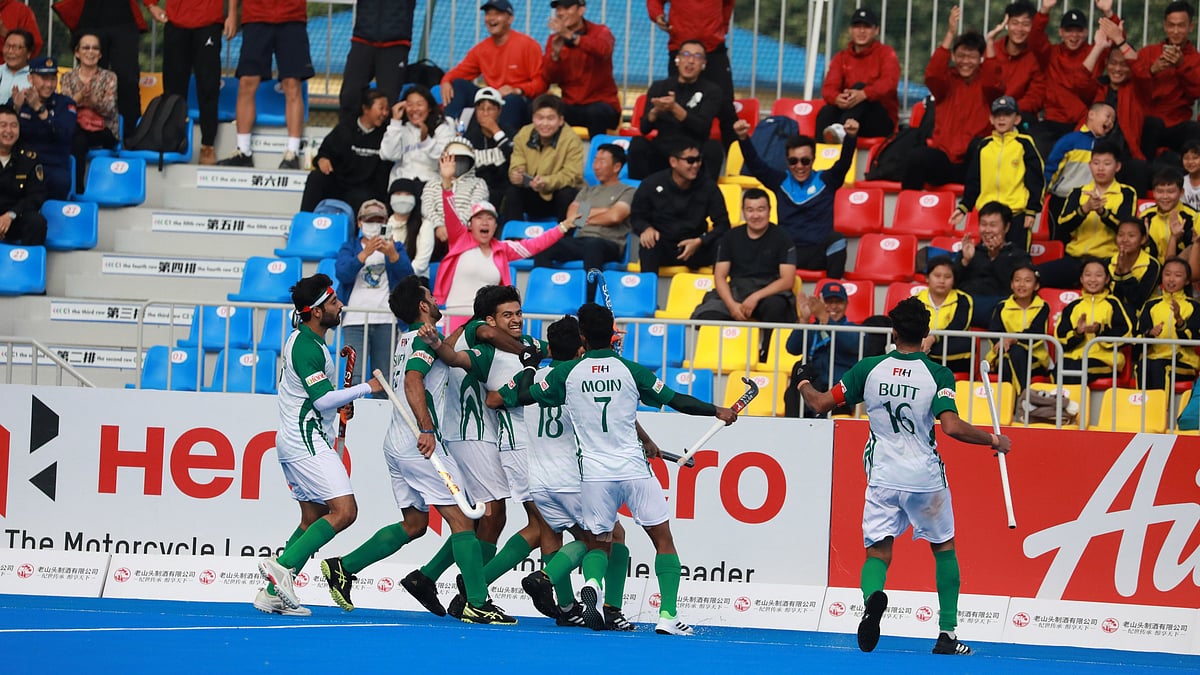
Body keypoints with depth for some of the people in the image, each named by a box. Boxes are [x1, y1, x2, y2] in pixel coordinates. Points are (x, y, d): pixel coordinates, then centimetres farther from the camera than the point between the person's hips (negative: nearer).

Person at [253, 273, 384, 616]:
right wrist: (366, 388, -12)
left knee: (312, 519, 10)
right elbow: (324, 399, -20)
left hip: (298, 442, 11)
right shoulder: (306, 347, -16)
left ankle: (272, 593, 7)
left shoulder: (306, 340, 17)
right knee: (344, 511, -17)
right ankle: (283, 565, -19)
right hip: (306, 442, -11)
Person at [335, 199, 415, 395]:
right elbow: (343, 274, -7)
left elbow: (407, 274, -3)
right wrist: (365, 253, -20)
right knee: (355, 378, -13)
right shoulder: (349, 247, 13)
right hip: (355, 321, -1)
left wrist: (392, 254, -22)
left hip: (386, 321, 1)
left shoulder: (395, 248, 16)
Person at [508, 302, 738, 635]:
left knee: (597, 543, 15)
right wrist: (717, 411, 14)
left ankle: (591, 583, -20)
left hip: (594, 473, 1)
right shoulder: (631, 370, -1)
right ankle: (668, 614, -5)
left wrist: (529, 367, 29)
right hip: (634, 469, -1)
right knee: (663, 539, 9)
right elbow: (676, 400, 3)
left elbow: (524, 395, 10)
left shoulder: (567, 373, 0)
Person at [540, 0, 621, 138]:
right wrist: (555, 54, -19)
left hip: (601, 103, -3)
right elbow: (548, 79, 0)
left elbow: (603, 50, -27)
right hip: (570, 106, 3)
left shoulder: (600, 32, -2)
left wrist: (570, 36, -38)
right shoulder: (554, 39, 8)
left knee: (596, 112, -37)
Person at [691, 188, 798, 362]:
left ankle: (765, 358, -25)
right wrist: (732, 305, -12)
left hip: (769, 292, -2)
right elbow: (720, 276, 7)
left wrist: (756, 297, -17)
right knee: (709, 316, -30)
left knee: (775, 306, -40)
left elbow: (787, 280, -3)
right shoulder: (731, 238, 12)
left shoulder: (781, 238, 4)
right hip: (735, 291, 2)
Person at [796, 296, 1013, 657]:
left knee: (878, 550, 6)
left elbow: (822, 404, 3)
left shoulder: (869, 369, -4)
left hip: (882, 476, 1)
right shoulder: (937, 375, -11)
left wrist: (805, 387, 26)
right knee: (944, 546, 19)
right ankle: (947, 633, 15)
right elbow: (952, 426, -21)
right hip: (925, 477, -1)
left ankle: (872, 596, -31)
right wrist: (994, 441, -6)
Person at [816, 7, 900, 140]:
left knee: (860, 86, -30)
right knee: (826, 111, -29)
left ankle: (842, 130, -56)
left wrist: (863, 94, -38)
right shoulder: (841, 58, 13)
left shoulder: (886, 53, 4)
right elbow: (829, 88, -2)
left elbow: (889, 82, -16)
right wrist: (837, 98, -30)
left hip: (882, 121, -3)